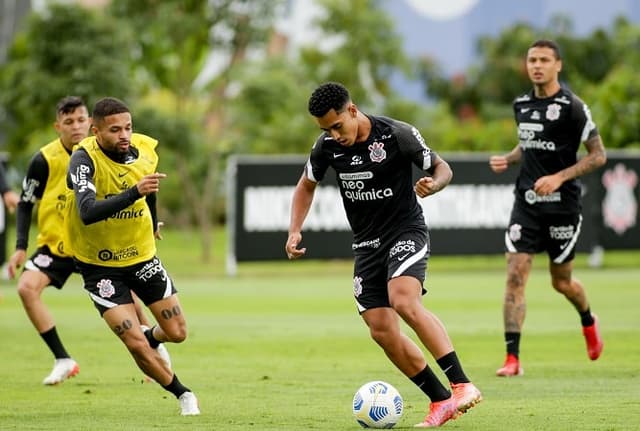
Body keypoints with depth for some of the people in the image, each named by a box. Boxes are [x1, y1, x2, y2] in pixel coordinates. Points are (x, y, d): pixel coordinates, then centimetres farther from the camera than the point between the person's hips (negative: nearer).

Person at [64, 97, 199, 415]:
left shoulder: (146, 150, -9)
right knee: (137, 346, -12)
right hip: (99, 265, -4)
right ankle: (182, 394, 13)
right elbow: (88, 212, -42)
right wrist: (134, 192, -53)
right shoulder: (83, 159, -26)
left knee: (177, 333, 3)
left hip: (142, 255, 4)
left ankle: (152, 339, 40)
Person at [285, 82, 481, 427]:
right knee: (381, 330, -4)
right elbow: (307, 185, 15)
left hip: (406, 231, -6)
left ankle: (462, 386, -31)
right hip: (366, 244, 6)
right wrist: (295, 231, 2)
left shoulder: (398, 135, -16)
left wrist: (433, 184, -29)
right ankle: (440, 401, 8)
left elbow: (442, 168, -6)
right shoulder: (327, 146, -3)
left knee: (403, 300, -31)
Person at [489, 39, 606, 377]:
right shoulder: (521, 105, 7)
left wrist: (559, 177, -19)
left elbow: (598, 155, -9)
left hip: (562, 204, -4)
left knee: (561, 281, 10)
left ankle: (588, 322, 44)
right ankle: (512, 358, -10)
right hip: (526, 203, 4)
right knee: (515, 275, -10)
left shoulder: (572, 107, -11)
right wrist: (507, 160, 4)